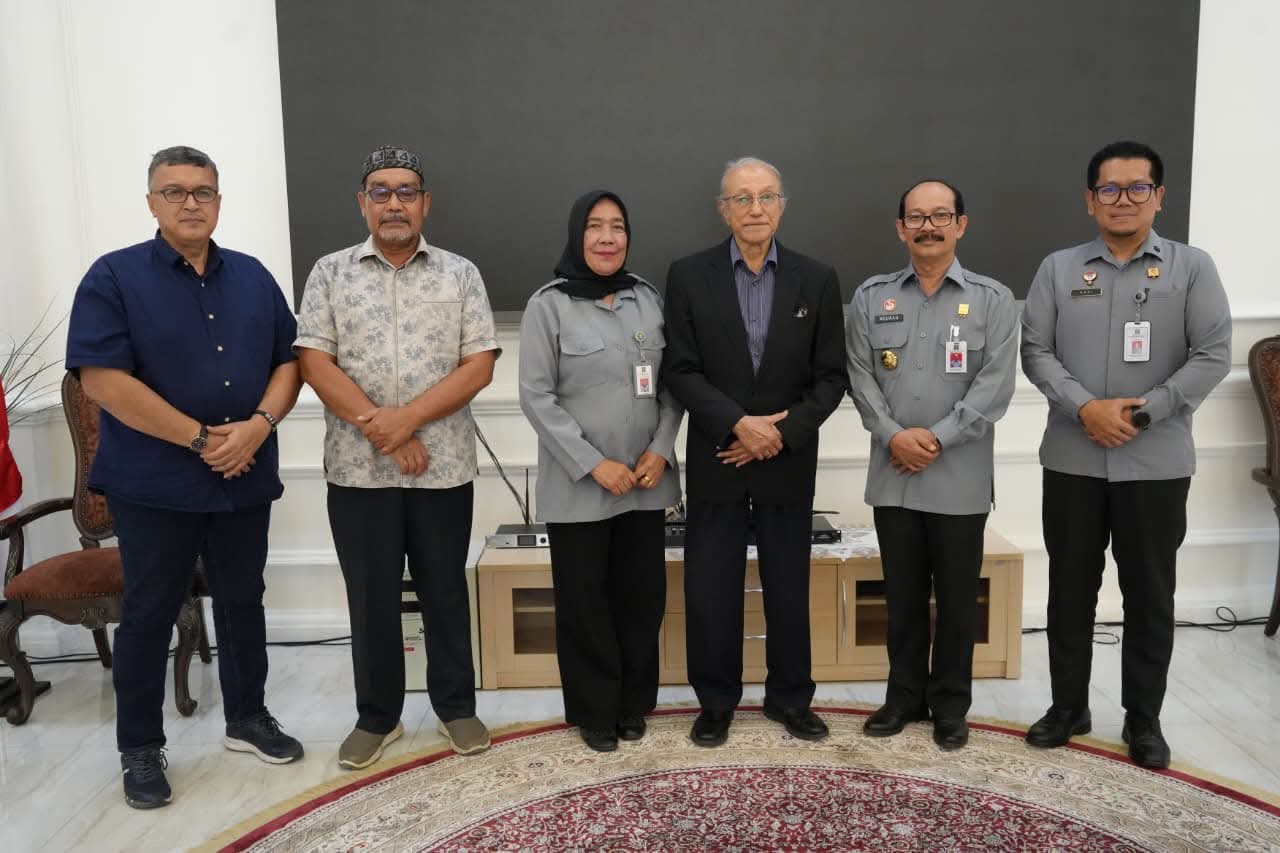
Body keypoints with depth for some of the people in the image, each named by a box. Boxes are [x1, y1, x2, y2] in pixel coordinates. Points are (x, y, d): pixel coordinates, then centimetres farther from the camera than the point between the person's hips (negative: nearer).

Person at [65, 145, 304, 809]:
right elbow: (101, 379, -15)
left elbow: (289, 360, 6)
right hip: (153, 483, -4)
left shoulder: (253, 277, 8)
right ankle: (140, 748, 22)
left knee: (243, 601, 15)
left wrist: (260, 423, -13)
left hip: (246, 479, 4)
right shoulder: (113, 277, -6)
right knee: (149, 613, 7)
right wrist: (201, 438, -17)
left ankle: (247, 718, 31)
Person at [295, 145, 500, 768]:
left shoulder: (460, 274, 3)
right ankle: (376, 717, 26)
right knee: (370, 597, 10)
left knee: (446, 592, 12)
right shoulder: (330, 273, 4)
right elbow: (315, 364, -4)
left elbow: (479, 366, -5)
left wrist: (406, 419, -15)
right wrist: (381, 431, -14)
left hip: (444, 467, 0)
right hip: (357, 468, 0)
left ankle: (456, 706, 28)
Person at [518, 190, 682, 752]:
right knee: (584, 600, 6)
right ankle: (594, 711, 24)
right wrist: (594, 464, -15)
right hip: (578, 486, -3)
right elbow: (536, 397, -9)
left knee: (642, 594, 10)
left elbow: (671, 385, 8)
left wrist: (661, 449, -7)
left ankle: (633, 703, 29)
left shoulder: (649, 299, 7)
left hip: (645, 483, 4)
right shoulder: (549, 304, -5)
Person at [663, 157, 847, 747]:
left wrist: (781, 433, -13)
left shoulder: (817, 279, 1)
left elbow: (830, 377, 0)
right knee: (710, 591, 6)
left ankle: (790, 698, 29)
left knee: (789, 589, 12)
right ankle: (716, 702, 24)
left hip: (788, 463, 1)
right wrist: (738, 423, -18)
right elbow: (681, 371, -6)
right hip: (715, 462, -1)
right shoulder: (688, 277, -1)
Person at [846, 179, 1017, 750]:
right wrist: (893, 435, -13)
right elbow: (861, 378, 1)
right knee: (903, 595, 12)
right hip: (892, 476, 2)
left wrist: (936, 437, -15)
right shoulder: (871, 298, 7)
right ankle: (905, 696, 27)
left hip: (960, 478, -2)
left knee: (957, 598, 8)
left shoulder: (992, 300, 0)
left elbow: (995, 386, -7)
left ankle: (950, 705, 24)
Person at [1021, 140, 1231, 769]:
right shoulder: (1059, 269, 5)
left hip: (1157, 462, -1)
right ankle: (1068, 705, 26)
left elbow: (1213, 354, -5)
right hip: (1072, 460, 1)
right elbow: (1036, 352, 0)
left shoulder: (1192, 268, 2)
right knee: (1070, 588, 10)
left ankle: (1143, 718, 24)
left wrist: (1144, 411, -15)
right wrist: (1086, 408, -15)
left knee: (1149, 595, 9)